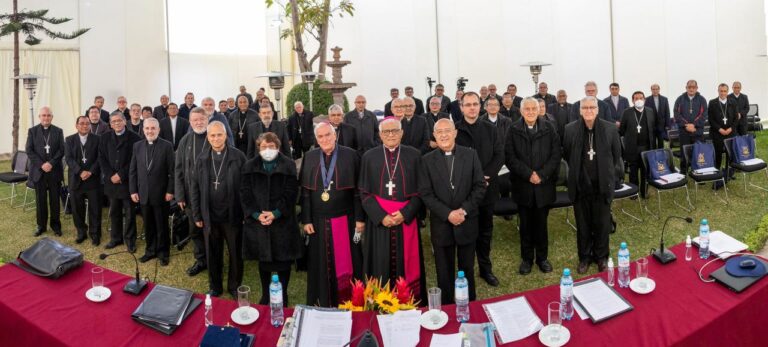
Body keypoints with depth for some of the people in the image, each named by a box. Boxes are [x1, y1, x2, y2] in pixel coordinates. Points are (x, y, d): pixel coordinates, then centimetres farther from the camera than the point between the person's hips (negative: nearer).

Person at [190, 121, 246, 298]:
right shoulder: (202, 159, 3)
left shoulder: (238, 156, -7)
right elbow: (195, 188, 7)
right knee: (213, 254, 14)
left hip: (233, 215, -2)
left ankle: (234, 286, 29)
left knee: (236, 254, 10)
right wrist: (197, 215, 4)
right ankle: (215, 287, 32)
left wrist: (246, 212, -7)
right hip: (210, 216, 2)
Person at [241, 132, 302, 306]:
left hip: (282, 221, -2)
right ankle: (265, 295, 27)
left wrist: (275, 213, -16)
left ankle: (283, 295, 21)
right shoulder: (249, 166, 6)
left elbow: (291, 193, -6)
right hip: (258, 221, 2)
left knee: (283, 260, 4)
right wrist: (256, 214, -13)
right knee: (263, 259, 13)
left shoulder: (288, 165, -1)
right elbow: (245, 194, 1)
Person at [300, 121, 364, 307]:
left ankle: (349, 303, 21)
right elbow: (305, 192, 5)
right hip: (318, 221, 2)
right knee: (321, 265, 10)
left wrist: (360, 218, -7)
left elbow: (358, 190, -3)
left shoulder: (350, 155, -4)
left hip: (345, 220, -2)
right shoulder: (310, 157, 4)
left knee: (346, 262, 6)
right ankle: (323, 304, 25)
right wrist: (306, 220, -1)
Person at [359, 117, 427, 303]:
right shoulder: (369, 157, 3)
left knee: (407, 264, 6)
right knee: (381, 266, 4)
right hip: (378, 221, 0)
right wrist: (381, 216, -12)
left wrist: (405, 213, -12)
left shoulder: (414, 155, 2)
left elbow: (420, 190, 1)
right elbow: (364, 192, 1)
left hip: (407, 220, 0)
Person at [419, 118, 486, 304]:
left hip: (467, 223, 1)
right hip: (441, 224, -1)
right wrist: (447, 214, -16)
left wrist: (464, 210, -14)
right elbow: (425, 193, -7)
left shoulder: (471, 155, 0)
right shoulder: (427, 160, -3)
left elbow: (480, 186, -2)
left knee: (467, 268, 14)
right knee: (444, 271, 11)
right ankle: (446, 307, 27)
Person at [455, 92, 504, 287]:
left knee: (486, 231, 14)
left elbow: (499, 155, 2)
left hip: (487, 188, 4)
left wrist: (486, 175, -13)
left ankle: (485, 268, 29)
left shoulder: (490, 129, 8)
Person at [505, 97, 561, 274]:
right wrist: (528, 174, -13)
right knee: (526, 224, 9)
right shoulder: (514, 130, 0)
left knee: (541, 223, 9)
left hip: (544, 185, 0)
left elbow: (556, 155, -2)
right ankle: (527, 258, 22)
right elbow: (510, 157, -5)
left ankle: (542, 257, 24)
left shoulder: (549, 128, 1)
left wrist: (541, 174, -12)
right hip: (522, 185, 0)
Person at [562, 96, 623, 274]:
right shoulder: (570, 129, -3)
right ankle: (584, 257, 26)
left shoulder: (610, 128, -3)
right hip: (580, 185, 0)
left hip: (603, 184, 0)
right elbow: (566, 154, 8)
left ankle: (601, 256, 28)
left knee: (602, 223, 10)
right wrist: (578, 170, 9)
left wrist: (611, 174, 4)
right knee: (582, 224, 11)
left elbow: (617, 155, 5)